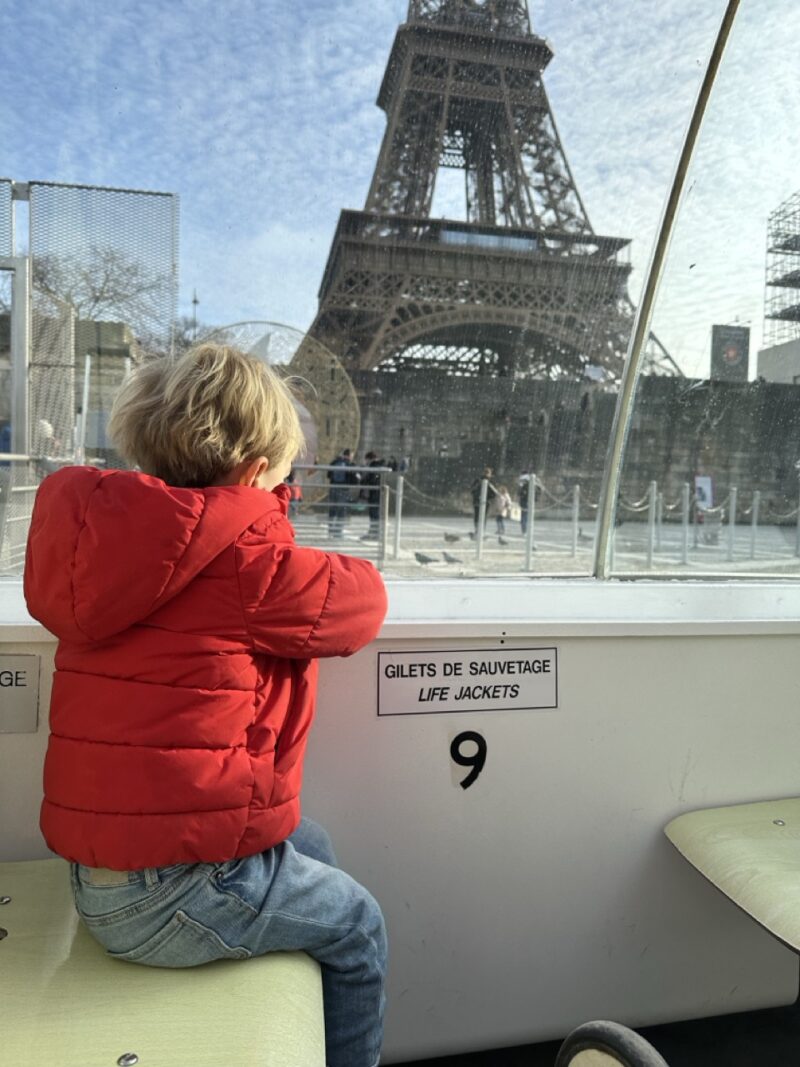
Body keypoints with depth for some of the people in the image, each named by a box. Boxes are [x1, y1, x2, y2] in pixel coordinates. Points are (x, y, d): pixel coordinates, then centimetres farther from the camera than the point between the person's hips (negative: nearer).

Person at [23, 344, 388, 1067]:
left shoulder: (107, 537, 4)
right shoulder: (253, 562, -19)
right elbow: (360, 602, -5)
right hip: (178, 902, -8)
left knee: (311, 846, 29)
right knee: (357, 929, 16)